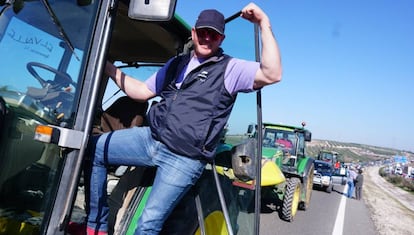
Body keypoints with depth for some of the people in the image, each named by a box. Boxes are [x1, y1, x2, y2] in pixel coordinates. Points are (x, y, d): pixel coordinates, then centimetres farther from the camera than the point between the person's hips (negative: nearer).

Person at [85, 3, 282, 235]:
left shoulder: (230, 69, -4)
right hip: (151, 139, 7)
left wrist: (264, 24, -21)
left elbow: (272, 74, -21)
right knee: (93, 148, 5)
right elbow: (142, 92, 21)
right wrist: (109, 67, 16)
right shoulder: (177, 63, 16)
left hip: (184, 160, -6)